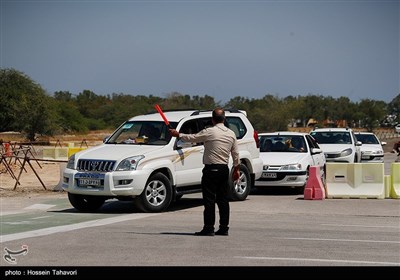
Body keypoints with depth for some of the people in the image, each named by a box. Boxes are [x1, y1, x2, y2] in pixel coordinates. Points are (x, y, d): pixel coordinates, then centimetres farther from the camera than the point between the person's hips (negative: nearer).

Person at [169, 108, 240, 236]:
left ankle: (208, 228, -4)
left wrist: (178, 134, 15)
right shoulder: (231, 134, 6)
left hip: (211, 169, -6)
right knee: (223, 200, 10)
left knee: (209, 200, -3)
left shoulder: (209, 132, -11)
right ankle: (224, 228, 13)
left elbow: (192, 138, 0)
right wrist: (237, 169, 23)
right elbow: (235, 154, 12)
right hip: (224, 169, 6)